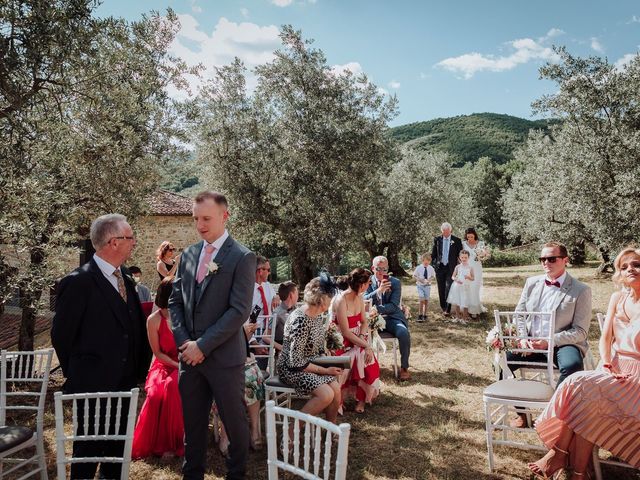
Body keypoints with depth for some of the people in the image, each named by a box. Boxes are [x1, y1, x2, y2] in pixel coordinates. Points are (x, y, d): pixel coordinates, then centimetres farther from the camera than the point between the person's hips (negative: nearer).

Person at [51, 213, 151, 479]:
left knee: (118, 446, 20)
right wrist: (78, 377, 0)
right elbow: (61, 335, -10)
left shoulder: (125, 278, 5)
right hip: (93, 385, -7)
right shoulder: (78, 282, -18)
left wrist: (138, 368, 9)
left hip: (124, 382, 7)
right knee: (89, 447, 10)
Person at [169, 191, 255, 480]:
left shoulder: (242, 257, -10)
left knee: (234, 422, 11)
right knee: (192, 422, 17)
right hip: (190, 354, 5)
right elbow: (175, 301, 11)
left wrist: (203, 346, -15)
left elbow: (239, 311, -15)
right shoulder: (188, 255, 8)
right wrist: (183, 341, -2)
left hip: (224, 356, -5)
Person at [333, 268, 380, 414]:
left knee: (370, 361, -17)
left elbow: (364, 322, 8)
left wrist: (362, 337, -12)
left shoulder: (359, 299, 3)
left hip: (357, 340, 6)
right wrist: (366, 346, -24)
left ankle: (362, 398, 0)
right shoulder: (341, 301, -22)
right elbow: (346, 332, -23)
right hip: (343, 343, -6)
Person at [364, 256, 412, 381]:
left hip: (391, 318, -1)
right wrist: (379, 290, -24)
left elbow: (393, 306, -9)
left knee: (404, 333, -30)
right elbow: (364, 302, -8)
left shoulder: (395, 283, 0)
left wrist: (377, 309, -26)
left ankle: (404, 367, -8)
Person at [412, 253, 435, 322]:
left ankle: (424, 315, 21)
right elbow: (414, 276, -3)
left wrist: (429, 280, -10)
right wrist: (420, 280, -17)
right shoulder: (418, 268, -11)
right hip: (420, 285, -2)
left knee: (426, 300, 8)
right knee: (422, 300, -12)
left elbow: (432, 276, 9)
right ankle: (420, 315, 1)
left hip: (427, 286, 3)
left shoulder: (431, 268, -5)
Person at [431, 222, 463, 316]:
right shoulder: (437, 239, 4)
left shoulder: (456, 240, -1)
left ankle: (448, 309, -3)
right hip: (439, 266, 2)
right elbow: (433, 253, 9)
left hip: (451, 267, -2)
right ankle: (443, 307, 22)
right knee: (441, 288, 8)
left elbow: (460, 254, 4)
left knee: (449, 288, -7)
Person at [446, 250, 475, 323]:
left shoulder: (470, 268, -2)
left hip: (466, 287, -2)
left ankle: (464, 318, 13)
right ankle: (458, 317, 24)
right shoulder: (458, 267, 1)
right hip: (457, 286, 2)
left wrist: (469, 277, -21)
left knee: (465, 303, -1)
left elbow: (473, 279, 0)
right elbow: (453, 276, 3)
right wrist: (456, 280, -18)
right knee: (457, 303, 9)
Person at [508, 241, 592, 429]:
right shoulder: (532, 283, 9)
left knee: (572, 365, -37)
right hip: (530, 343, 4)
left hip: (562, 344, -4)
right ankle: (521, 412, 0)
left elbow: (580, 331, -7)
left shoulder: (581, 290, -3)